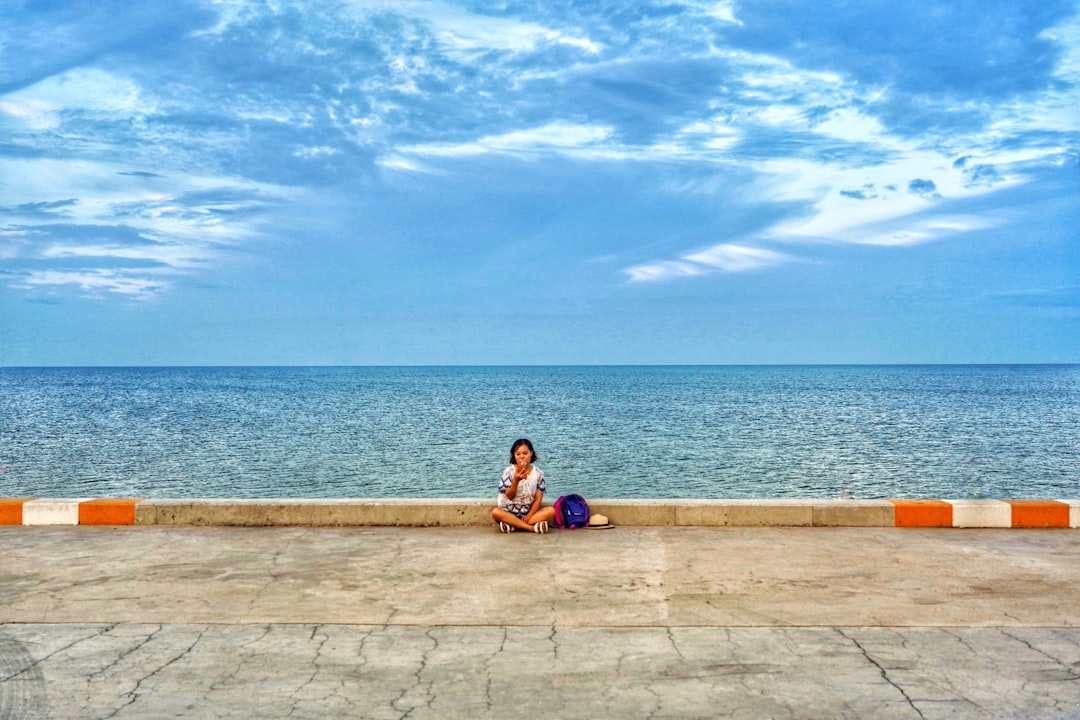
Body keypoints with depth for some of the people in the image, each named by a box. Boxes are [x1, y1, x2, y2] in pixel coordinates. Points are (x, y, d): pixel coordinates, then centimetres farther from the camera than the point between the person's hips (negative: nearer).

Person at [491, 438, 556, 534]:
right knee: (495, 512, -34)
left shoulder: (538, 473, 1)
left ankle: (512, 525, -29)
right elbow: (509, 496, -8)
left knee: (551, 510, -26)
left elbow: (538, 498, -1)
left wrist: (529, 516, -15)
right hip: (510, 512, -1)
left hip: (530, 512, 1)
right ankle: (533, 527, -33)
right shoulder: (508, 471, -3)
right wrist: (516, 480, -25)